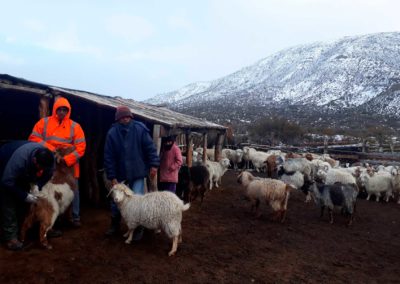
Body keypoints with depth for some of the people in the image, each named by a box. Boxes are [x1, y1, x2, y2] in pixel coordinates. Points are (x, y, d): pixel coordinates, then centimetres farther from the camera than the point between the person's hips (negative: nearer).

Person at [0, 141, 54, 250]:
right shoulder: (20, 158, -44)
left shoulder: (47, 157, -28)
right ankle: (10, 237, -8)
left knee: (23, 204, 3)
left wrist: (38, 186, -26)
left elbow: (48, 174, -11)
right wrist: (24, 196, -33)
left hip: (23, 174, 6)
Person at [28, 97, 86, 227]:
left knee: (73, 190, 6)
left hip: (69, 165, 0)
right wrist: (50, 149, -15)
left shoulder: (75, 126, -2)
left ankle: (75, 217, 20)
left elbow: (81, 147, -6)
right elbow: (33, 138, -2)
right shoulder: (44, 122, 2)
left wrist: (66, 159, -17)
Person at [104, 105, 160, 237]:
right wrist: (112, 177, -8)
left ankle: (138, 228, 15)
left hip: (137, 173, -2)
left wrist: (153, 165, -13)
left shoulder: (140, 129, -9)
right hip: (120, 173, 3)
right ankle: (115, 225, 35)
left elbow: (150, 147, -6)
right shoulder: (112, 133, -6)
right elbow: (108, 157, -6)